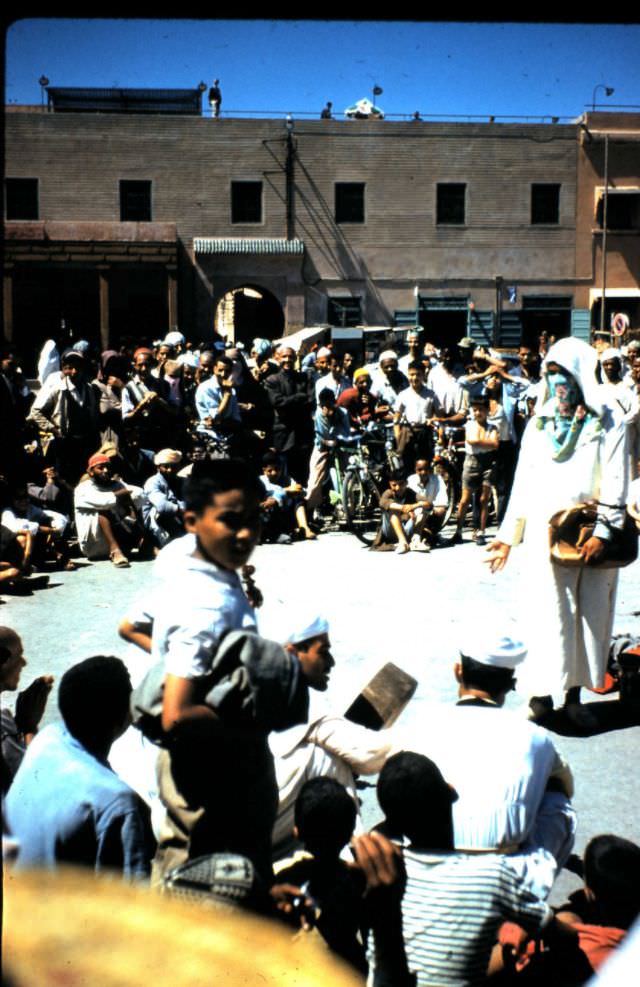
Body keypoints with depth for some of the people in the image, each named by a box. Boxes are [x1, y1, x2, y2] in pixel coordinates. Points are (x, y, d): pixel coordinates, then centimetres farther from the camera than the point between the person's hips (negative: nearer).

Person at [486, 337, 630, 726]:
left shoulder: (606, 426, -1)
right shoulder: (539, 424, 8)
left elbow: (616, 484, -7)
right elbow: (523, 483, 10)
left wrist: (603, 533, -17)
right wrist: (508, 534, 8)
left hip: (590, 537, -1)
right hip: (544, 535, 1)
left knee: (590, 613, 5)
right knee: (548, 611, -1)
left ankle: (575, 693, 16)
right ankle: (543, 691, 6)